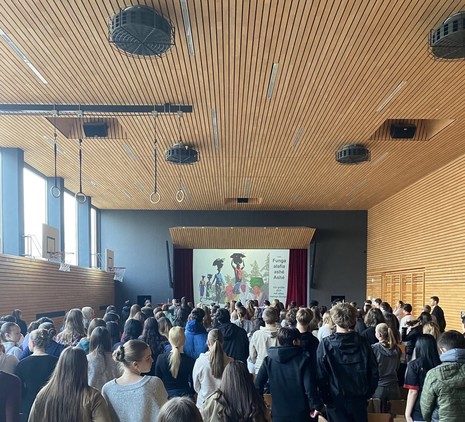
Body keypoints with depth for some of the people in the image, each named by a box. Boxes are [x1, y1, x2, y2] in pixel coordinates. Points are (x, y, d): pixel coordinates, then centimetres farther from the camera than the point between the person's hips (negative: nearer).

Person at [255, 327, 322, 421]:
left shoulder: (268, 360, -2)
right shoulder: (303, 360, -11)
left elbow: (258, 384, -2)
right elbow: (310, 386, -16)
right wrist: (315, 405, -4)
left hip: (278, 414, 2)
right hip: (300, 413, -2)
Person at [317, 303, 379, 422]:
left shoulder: (326, 344, -13)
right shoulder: (362, 343, -6)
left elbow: (321, 375, -13)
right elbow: (374, 372, -2)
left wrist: (325, 398, -1)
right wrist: (367, 393, 10)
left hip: (336, 400, -2)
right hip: (359, 399, 2)